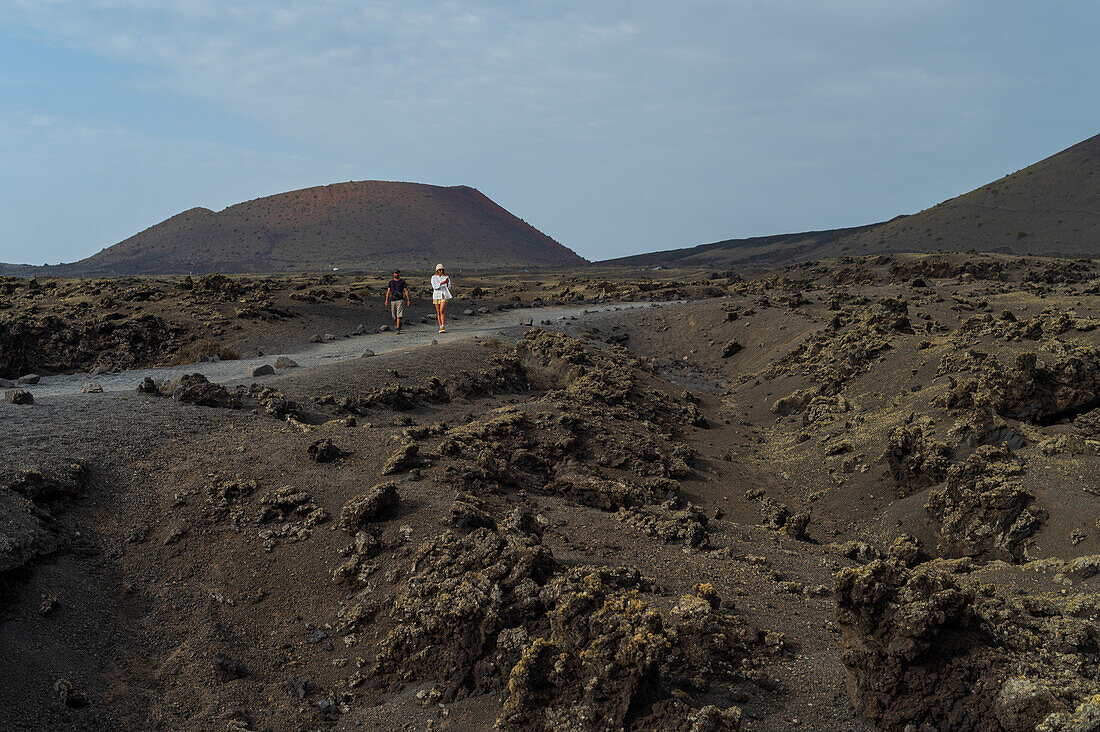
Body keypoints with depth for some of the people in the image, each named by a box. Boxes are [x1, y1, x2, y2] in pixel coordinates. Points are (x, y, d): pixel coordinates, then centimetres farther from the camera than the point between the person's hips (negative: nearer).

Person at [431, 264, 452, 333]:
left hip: (444, 296, -2)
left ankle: (443, 327, -19)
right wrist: (442, 283, -22)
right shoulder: (434, 278, 2)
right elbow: (434, 286, -11)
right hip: (436, 295, 2)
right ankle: (440, 326, 15)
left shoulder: (446, 277, 3)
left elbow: (449, 288, 2)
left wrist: (447, 283, -19)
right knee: (438, 312, 5)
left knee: (442, 311, -15)